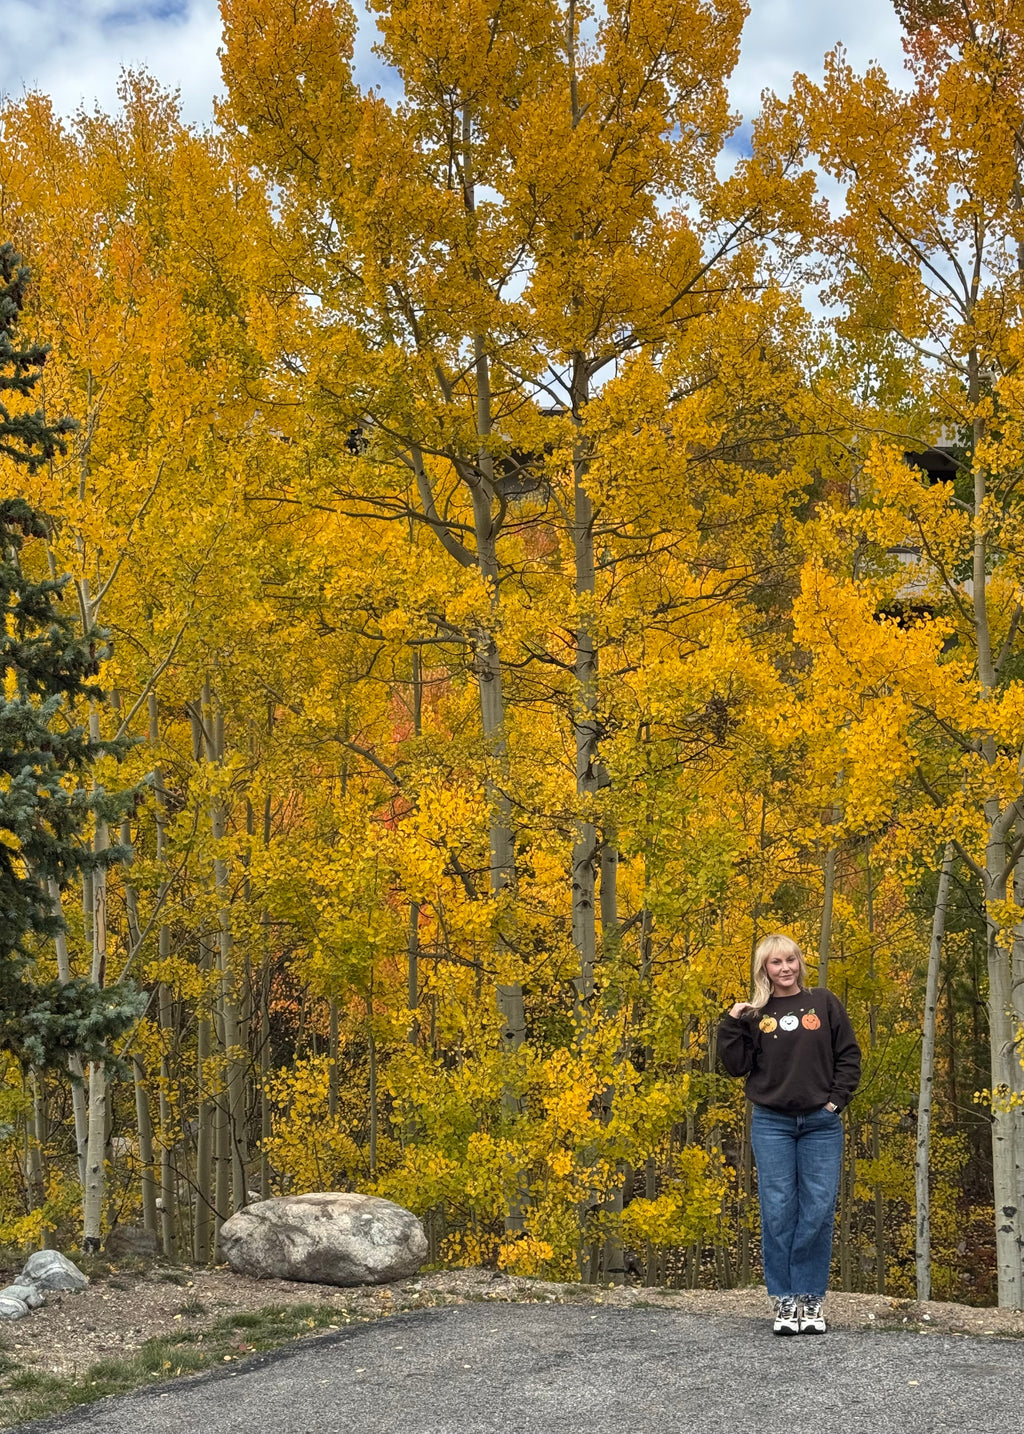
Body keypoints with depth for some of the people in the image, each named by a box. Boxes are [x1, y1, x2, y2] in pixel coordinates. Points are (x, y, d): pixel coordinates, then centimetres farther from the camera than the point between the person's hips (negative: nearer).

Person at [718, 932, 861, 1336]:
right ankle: (784, 1300, 7)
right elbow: (737, 1066, 1)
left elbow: (849, 1055, 8)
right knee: (778, 1211, -1)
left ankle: (811, 1297, 9)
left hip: (821, 1123, 0)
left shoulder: (824, 1003, 5)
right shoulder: (755, 1014, 5)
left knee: (818, 1211, -1)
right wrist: (731, 1025, -7)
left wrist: (837, 1099, -1)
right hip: (772, 1124, 0)